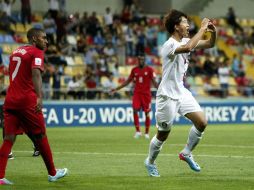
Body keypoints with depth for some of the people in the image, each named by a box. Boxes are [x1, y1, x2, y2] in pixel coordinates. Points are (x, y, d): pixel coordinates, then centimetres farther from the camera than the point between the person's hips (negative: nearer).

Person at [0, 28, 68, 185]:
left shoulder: (16, 52, 18)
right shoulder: (37, 53, -5)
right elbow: (36, 74, -22)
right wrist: (39, 97, -33)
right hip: (27, 101, -6)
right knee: (40, 136, 9)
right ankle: (52, 173, 21)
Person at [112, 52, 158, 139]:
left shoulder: (149, 69, -3)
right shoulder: (134, 70, 8)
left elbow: (154, 82, -5)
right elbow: (128, 81, 15)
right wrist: (117, 89, 12)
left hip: (146, 94, -2)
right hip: (136, 93, 2)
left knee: (147, 113, 0)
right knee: (135, 110, -15)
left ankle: (147, 133, 12)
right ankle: (138, 131, -11)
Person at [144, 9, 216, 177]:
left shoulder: (185, 41, 6)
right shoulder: (169, 45, -21)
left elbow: (209, 44, 13)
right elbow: (188, 47, -42)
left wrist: (213, 32, -8)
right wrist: (202, 28, -33)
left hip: (181, 92, 8)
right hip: (167, 95, -8)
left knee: (202, 122, -4)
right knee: (163, 135, 3)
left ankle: (186, 154, 14)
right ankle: (150, 162, 26)